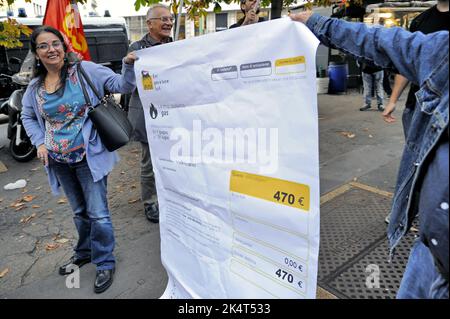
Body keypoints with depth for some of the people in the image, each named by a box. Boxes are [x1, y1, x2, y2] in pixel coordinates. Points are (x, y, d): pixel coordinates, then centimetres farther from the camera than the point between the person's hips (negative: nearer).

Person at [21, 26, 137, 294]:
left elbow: (122, 86, -12)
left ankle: (105, 263, 19)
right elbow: (28, 117, 19)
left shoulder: (85, 70, -9)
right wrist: (40, 143, 5)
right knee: (79, 211, 21)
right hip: (60, 162, 5)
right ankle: (85, 252, 42)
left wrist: (129, 66, -31)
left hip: (89, 157, -5)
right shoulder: (35, 86, 5)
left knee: (98, 213, 0)